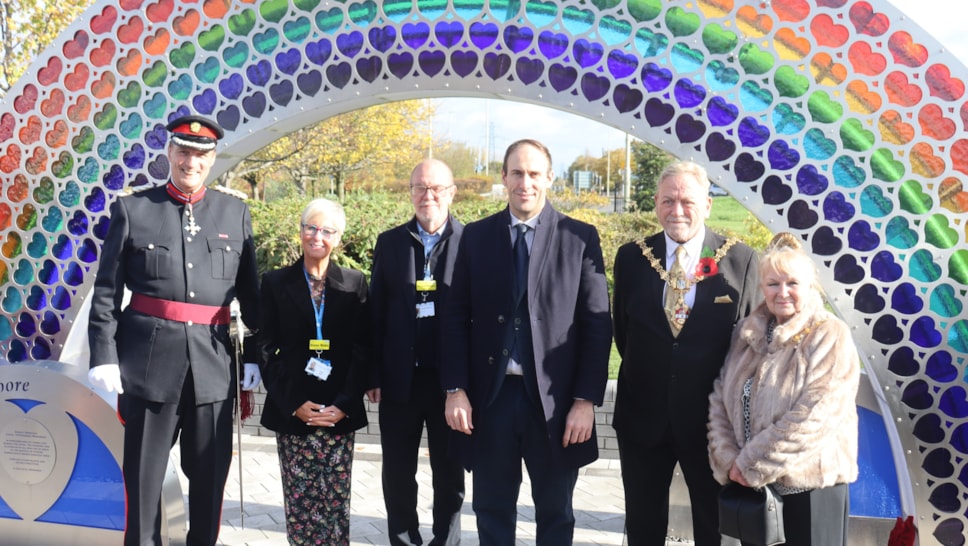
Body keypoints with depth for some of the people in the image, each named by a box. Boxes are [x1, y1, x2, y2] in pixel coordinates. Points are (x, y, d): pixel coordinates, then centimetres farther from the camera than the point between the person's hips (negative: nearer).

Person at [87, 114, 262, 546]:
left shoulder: (236, 212, 8)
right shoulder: (132, 210, 3)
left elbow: (250, 292, 9)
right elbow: (106, 290, 2)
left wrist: (256, 354, 4)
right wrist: (104, 355, -6)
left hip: (213, 360, 2)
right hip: (148, 356, -1)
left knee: (211, 472, 10)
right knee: (143, 472, 8)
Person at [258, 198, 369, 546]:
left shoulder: (354, 284, 6)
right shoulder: (276, 283, 5)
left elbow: (361, 349, 2)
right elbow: (267, 350, 2)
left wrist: (343, 404, -9)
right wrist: (294, 403, -9)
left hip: (340, 412, 0)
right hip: (292, 412, 0)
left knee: (336, 501, 2)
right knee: (299, 501, 1)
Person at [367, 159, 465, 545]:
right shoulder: (389, 242, 5)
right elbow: (375, 312, 5)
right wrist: (374, 375, 1)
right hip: (400, 380, 2)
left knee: (449, 474, 11)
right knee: (397, 475, 11)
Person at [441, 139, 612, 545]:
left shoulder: (581, 237, -1)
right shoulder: (475, 236, 4)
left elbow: (597, 324, -3)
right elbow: (456, 318, 4)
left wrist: (586, 400, -9)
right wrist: (456, 389, -4)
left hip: (555, 399, -1)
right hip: (490, 395, 2)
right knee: (492, 512, 14)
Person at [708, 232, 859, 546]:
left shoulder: (830, 337, -10)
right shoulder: (748, 332, 6)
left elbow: (812, 417, -18)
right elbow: (720, 400, 5)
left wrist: (752, 465, -16)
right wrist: (728, 461, -8)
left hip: (809, 485, -4)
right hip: (753, 484, 5)